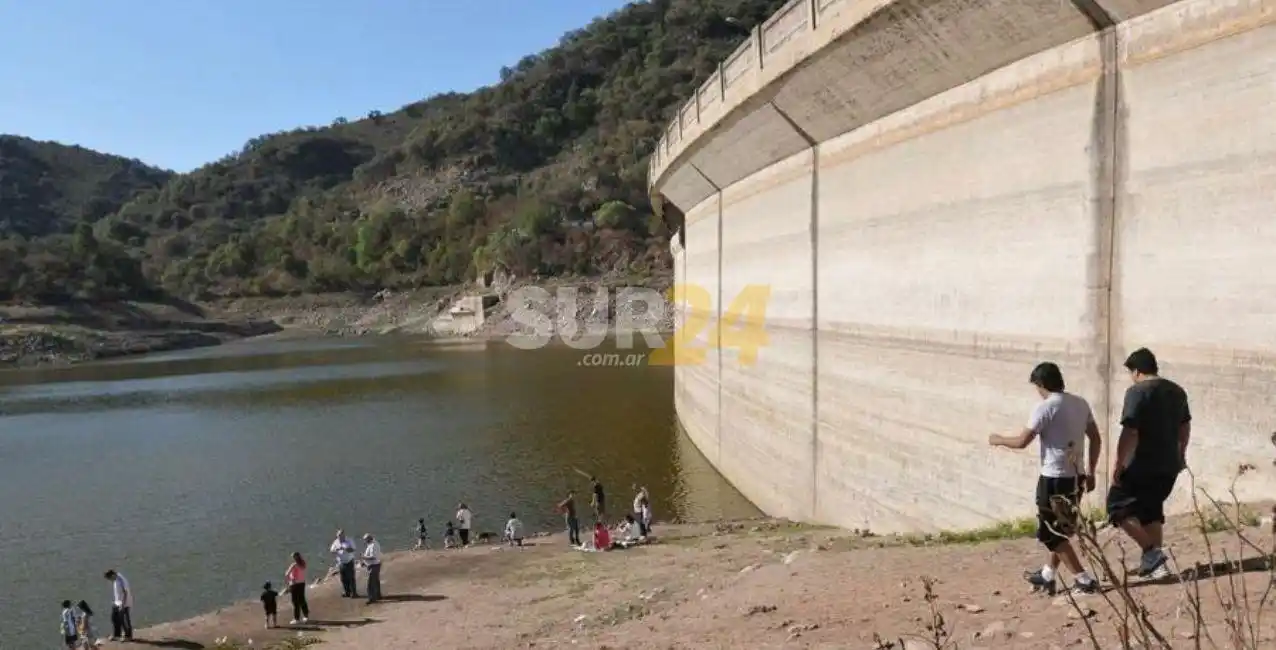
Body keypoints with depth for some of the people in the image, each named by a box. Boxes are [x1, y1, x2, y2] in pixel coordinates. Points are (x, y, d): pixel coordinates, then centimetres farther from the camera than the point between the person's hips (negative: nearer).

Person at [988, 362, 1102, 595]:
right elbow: (1096, 440, 12)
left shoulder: (1045, 407, -16)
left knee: (1051, 533, 4)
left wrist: (998, 440, 2)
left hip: (1054, 478, -8)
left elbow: (1022, 442, -17)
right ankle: (1047, 575, 30)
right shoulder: (1080, 403, 7)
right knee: (1060, 530, 19)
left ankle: (1084, 580, 3)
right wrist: (1090, 473, 20)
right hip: (1075, 476, 8)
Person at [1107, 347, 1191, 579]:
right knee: (1151, 510, 18)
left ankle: (1151, 552, -5)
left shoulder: (1137, 392, -15)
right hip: (1169, 465, 8)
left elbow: (1130, 432, -21)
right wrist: (1181, 454, 33)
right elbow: (1185, 427, 21)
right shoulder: (1177, 391, 11)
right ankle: (1156, 563, 19)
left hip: (1143, 465, -8)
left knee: (1118, 505, 4)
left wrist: (1118, 464, -16)